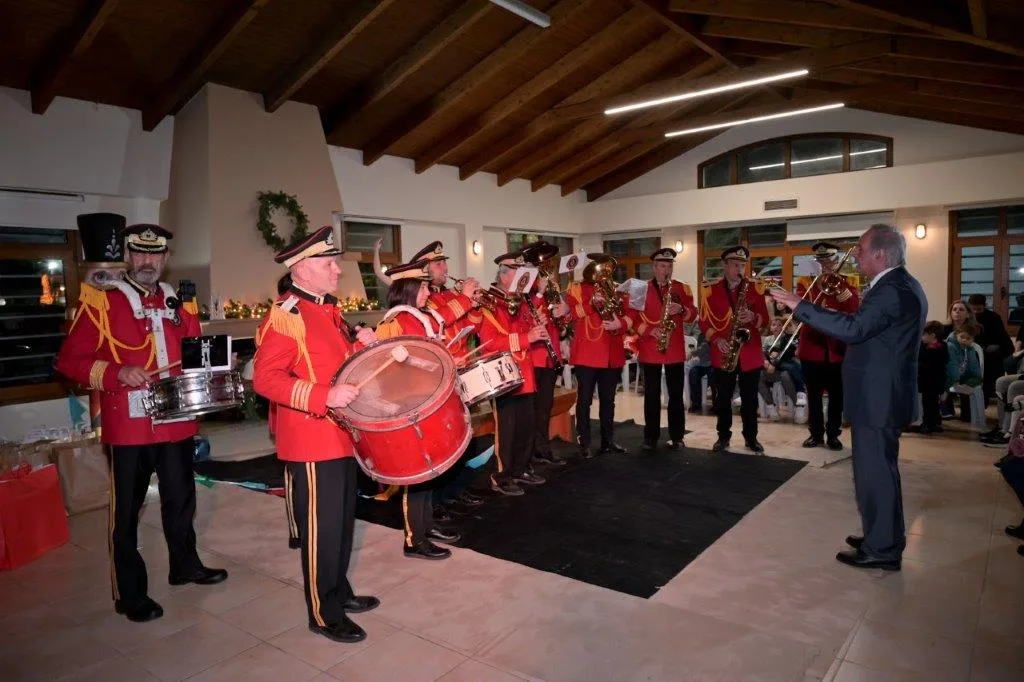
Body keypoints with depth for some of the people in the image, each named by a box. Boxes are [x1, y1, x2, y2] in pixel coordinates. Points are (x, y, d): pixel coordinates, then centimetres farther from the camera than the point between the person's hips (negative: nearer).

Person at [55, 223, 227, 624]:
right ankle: (130, 595, 18)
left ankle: (185, 565, 37)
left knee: (181, 498, 18)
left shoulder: (176, 302, 9)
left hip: (176, 420, 5)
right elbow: (70, 359, -8)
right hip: (129, 425, -5)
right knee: (127, 510, 5)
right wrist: (118, 373, -22)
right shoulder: (100, 302, -5)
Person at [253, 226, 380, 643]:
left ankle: (340, 591, 37)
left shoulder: (330, 309, 12)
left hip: (342, 435, 9)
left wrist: (361, 346, 1)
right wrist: (324, 397, -31)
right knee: (321, 527, 3)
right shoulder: (284, 316, -16)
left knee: (344, 519, 20)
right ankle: (324, 614, 18)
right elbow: (265, 379, -23)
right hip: (312, 442, -9)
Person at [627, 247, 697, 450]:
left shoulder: (682, 288, 9)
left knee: (676, 394, 5)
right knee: (652, 394, 3)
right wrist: (649, 330, -14)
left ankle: (677, 436, 14)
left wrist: (681, 309, -16)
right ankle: (651, 436, 10)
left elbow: (692, 315, 4)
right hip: (650, 349, -1)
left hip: (676, 349, 1)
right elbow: (633, 317, -1)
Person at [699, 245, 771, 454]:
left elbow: (765, 320, 3)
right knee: (723, 398, 6)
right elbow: (704, 322, 1)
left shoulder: (755, 288, 5)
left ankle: (751, 437, 21)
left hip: (751, 354, 1)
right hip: (722, 354, 0)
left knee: (750, 399, 8)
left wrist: (753, 317, -18)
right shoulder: (711, 290, 2)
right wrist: (716, 339, -14)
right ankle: (723, 436, 20)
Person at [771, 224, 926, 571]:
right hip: (883, 394, 11)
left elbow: (854, 328, -34)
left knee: (875, 472, -1)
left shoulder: (893, 290, -21)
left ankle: (881, 549, 11)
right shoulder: (900, 284, 13)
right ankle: (885, 537, 34)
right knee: (879, 470, 20)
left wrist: (800, 306, -31)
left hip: (877, 398, -11)